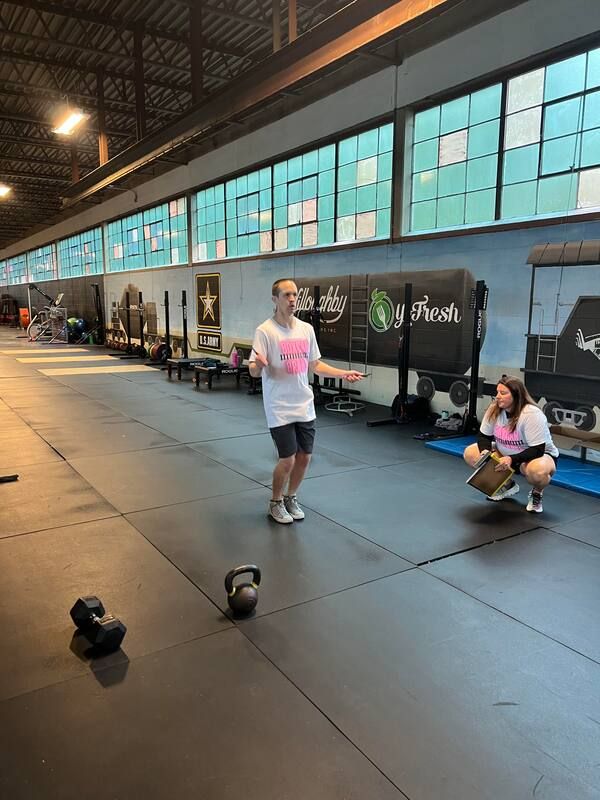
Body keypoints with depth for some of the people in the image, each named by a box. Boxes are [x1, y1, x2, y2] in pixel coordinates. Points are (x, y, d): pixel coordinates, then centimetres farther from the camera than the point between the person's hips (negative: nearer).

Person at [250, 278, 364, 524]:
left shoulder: (306, 329, 6)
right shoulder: (265, 331, -12)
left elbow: (315, 365, 14)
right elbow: (254, 372, -17)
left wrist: (344, 373, 4)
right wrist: (258, 365, -41)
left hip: (305, 406, 6)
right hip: (280, 409, -6)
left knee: (304, 457, 11)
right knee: (288, 460, -2)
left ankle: (290, 498, 33)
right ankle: (276, 502, 23)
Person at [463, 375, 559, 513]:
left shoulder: (532, 414, -30)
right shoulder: (494, 410, -13)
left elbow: (537, 450, -30)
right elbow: (484, 435, -3)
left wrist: (512, 459, -40)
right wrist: (485, 451, -24)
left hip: (540, 455, -6)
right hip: (507, 454, 6)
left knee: (538, 470, -42)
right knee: (470, 453, -9)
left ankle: (536, 493, -2)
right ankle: (507, 485, 9)